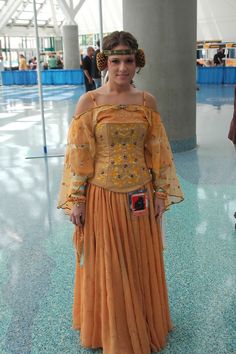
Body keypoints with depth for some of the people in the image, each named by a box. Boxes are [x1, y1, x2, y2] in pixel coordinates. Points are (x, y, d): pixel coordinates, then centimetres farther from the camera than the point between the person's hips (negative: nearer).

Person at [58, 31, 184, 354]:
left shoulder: (147, 101, 1)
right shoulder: (89, 101, -8)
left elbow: (157, 151, 5)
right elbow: (79, 155, -7)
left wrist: (161, 194, 4)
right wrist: (77, 200, -7)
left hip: (139, 198, 3)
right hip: (102, 197, -2)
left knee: (141, 264, 16)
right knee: (106, 267, 11)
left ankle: (143, 324, 40)